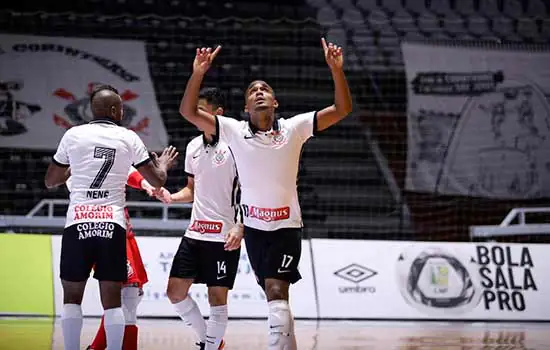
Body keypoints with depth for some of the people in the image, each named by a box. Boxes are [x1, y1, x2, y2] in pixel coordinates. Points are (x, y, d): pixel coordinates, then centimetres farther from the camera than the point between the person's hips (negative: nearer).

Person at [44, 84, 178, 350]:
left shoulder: (73, 135, 6)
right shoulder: (128, 138, 6)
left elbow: (50, 181, 15)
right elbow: (157, 181, 11)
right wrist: (163, 166, 33)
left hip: (77, 223, 0)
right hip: (112, 225, 0)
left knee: (72, 296, 10)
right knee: (112, 299, 3)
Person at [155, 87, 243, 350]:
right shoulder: (193, 147, 11)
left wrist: (240, 227, -21)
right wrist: (171, 198, 3)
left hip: (224, 236, -7)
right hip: (195, 232, 7)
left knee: (217, 296, -1)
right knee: (175, 291, 5)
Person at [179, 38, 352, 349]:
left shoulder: (294, 128, -7)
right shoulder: (234, 131, -4)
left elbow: (342, 109, -11)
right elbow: (188, 111, -11)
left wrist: (336, 70, -25)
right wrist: (198, 73, -25)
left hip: (286, 226, -3)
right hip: (254, 227, 3)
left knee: (276, 292, -17)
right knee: (275, 294, 15)